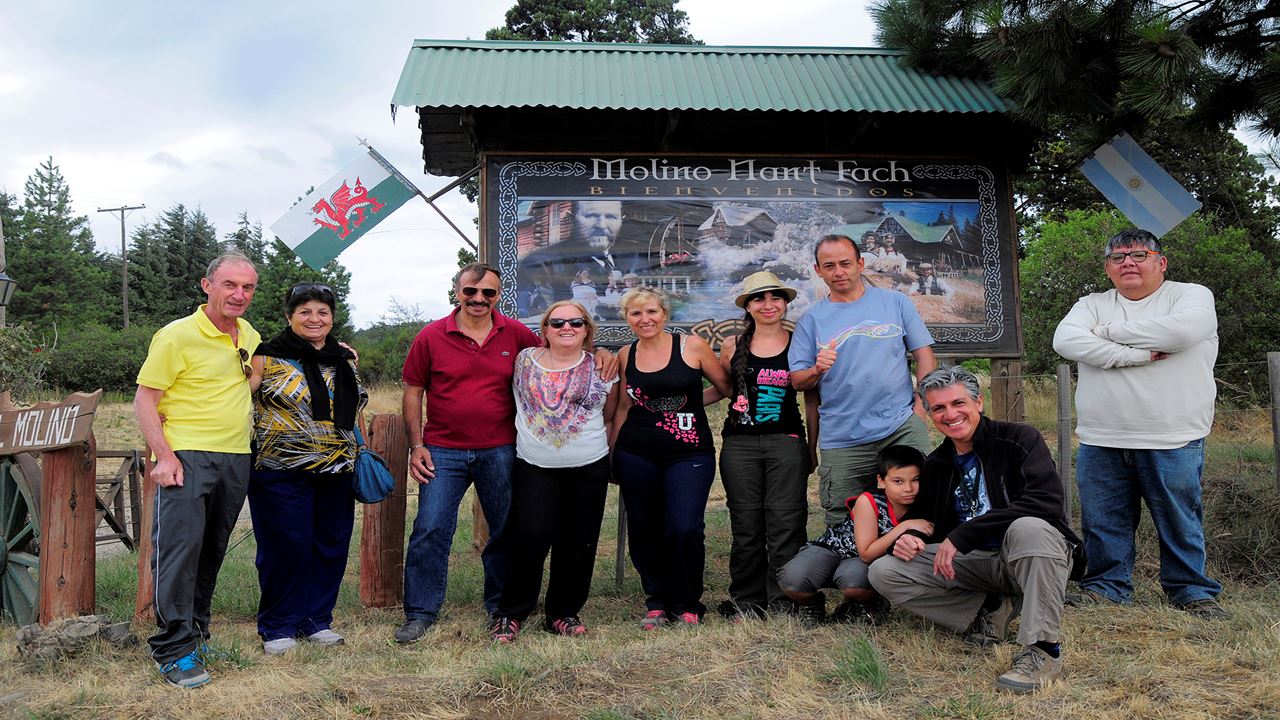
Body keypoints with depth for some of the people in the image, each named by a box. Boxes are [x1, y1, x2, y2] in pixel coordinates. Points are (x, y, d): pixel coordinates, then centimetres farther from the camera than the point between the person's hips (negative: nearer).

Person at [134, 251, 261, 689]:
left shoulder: (249, 335, 11)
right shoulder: (176, 336, -9)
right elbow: (144, 400, -9)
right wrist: (164, 456, -18)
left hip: (236, 459, 6)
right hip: (187, 456, -6)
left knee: (212, 550, 13)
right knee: (178, 547, -10)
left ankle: (195, 628, 27)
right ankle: (174, 649, -4)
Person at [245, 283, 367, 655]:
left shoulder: (344, 360, 12)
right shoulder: (269, 358, -4)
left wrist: (360, 453, 19)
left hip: (335, 472, 5)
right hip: (281, 471, -5)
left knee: (331, 546, 8)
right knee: (286, 548, -1)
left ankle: (317, 619, 23)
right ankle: (278, 627, 15)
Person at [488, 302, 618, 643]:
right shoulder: (525, 360, 5)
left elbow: (611, 416, 11)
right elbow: (512, 401, 18)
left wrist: (613, 457, 10)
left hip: (589, 469, 1)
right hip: (534, 468, -1)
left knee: (578, 543, 6)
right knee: (529, 536, -9)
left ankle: (563, 613, 23)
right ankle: (511, 613, 8)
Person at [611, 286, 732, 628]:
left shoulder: (692, 346, -2)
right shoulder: (625, 356, 7)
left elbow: (727, 388, 7)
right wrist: (610, 452, 17)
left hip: (689, 454, -3)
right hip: (636, 456, 3)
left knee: (684, 529, -12)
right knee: (644, 530, 6)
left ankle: (687, 605, 11)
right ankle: (657, 602, 25)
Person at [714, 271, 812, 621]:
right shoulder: (733, 346, 8)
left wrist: (812, 445, 10)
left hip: (787, 441, -1)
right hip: (740, 443, 1)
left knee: (786, 522, -5)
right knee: (746, 525, 4)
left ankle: (783, 601, 5)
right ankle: (747, 601, 15)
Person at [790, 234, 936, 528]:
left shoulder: (895, 302, 7)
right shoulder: (811, 319, 7)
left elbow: (924, 354, 6)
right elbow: (797, 381, 6)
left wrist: (922, 406, -6)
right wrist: (817, 370, -16)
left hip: (902, 427, 0)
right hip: (841, 441, 1)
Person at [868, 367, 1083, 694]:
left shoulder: (1020, 439, -9)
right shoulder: (935, 465, 8)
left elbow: (1046, 502, -25)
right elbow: (925, 522, 17)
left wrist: (962, 535, -27)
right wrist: (910, 538, -11)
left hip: (1030, 557, -5)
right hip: (977, 563, 5)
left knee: (1028, 527, -40)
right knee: (884, 572, -11)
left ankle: (1043, 651, -28)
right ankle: (989, 611, -6)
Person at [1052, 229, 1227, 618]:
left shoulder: (1192, 295, 4)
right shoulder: (1092, 305, 12)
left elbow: (1181, 330, -19)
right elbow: (1065, 341, -8)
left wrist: (1108, 331, -8)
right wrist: (1136, 355, -15)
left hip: (1173, 442, -2)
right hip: (1101, 441, 3)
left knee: (1181, 521, 5)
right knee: (1102, 522, 8)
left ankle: (1192, 591, 21)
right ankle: (1107, 586, 23)